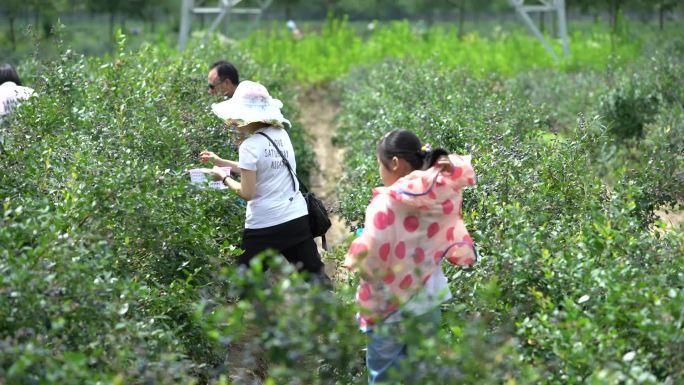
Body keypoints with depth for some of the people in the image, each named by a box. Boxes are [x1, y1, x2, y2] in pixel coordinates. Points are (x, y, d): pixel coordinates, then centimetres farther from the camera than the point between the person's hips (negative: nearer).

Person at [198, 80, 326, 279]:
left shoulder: (250, 146, -15)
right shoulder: (281, 134, 5)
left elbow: (247, 193, -14)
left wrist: (223, 176, 2)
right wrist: (221, 161, 19)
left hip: (265, 225, -6)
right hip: (297, 218, 6)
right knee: (314, 275, 9)